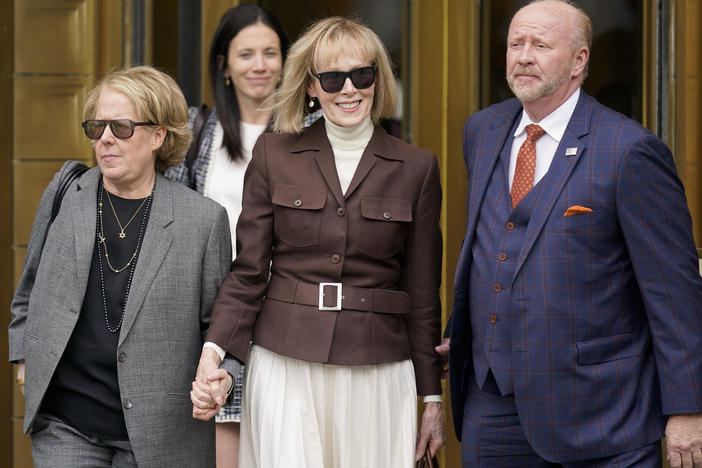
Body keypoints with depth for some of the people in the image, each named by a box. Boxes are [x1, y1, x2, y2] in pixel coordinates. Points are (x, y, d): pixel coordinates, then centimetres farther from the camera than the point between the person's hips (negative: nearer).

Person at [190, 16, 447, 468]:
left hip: (377, 375, 1)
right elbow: (248, 272, 5)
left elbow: (422, 292, 8)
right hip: (286, 368, 0)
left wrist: (432, 397, 9)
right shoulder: (274, 155, 4)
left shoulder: (417, 168, 5)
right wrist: (213, 354, -9)